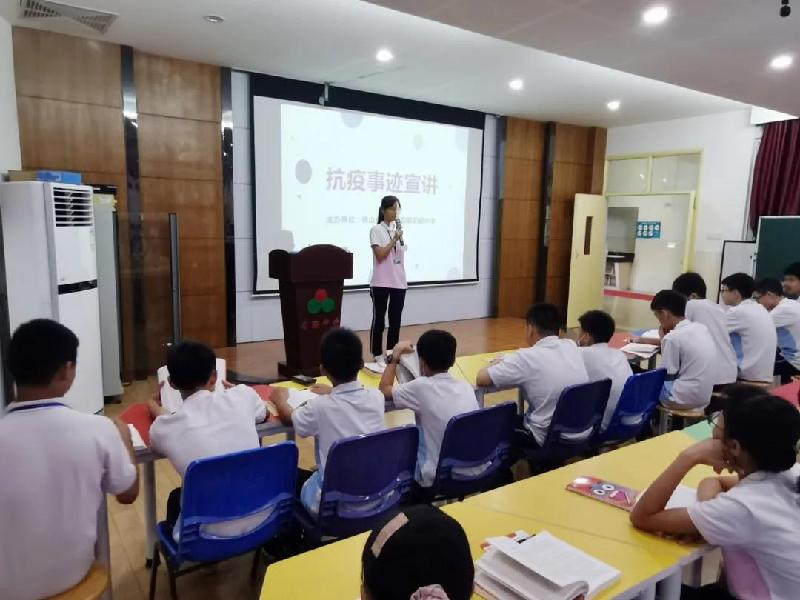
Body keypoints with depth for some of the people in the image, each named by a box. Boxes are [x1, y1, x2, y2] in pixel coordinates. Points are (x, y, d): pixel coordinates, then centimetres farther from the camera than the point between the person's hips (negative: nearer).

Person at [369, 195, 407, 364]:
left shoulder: (399, 229, 11)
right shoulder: (376, 230, -6)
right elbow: (380, 256, -14)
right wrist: (394, 239, -15)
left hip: (399, 282, 5)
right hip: (381, 283, -5)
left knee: (395, 320, 9)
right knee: (379, 320, 3)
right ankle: (378, 355, 11)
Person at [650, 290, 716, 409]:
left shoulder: (673, 337, -18)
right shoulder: (701, 328, 5)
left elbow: (667, 374, -11)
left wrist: (663, 339, -6)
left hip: (685, 398, -8)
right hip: (704, 397, 8)